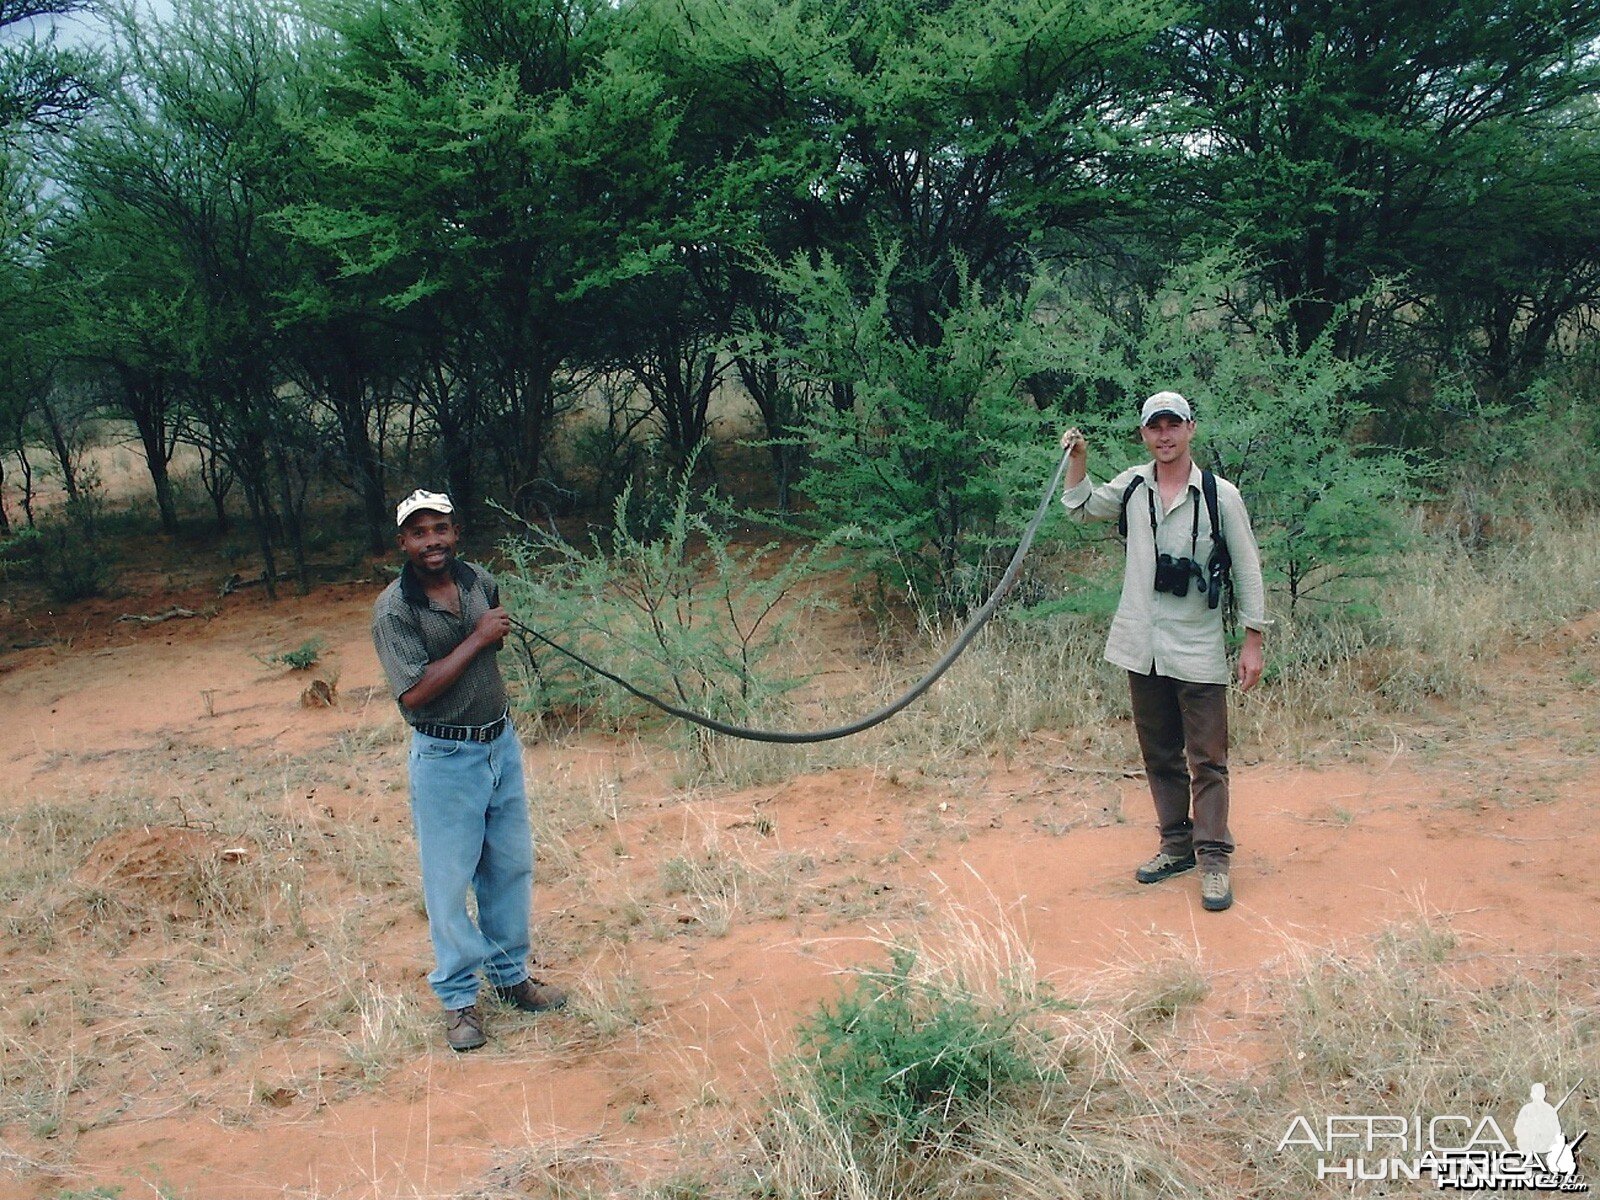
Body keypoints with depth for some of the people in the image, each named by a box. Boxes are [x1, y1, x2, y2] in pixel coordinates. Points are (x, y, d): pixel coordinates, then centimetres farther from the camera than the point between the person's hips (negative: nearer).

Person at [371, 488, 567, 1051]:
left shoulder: (481, 582, 2)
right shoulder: (394, 610, -16)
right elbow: (414, 692, -25)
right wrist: (476, 638, -21)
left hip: (502, 744, 6)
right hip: (444, 758, -6)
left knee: (512, 868, 16)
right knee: (449, 882, 4)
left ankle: (510, 974, 33)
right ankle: (459, 996, 19)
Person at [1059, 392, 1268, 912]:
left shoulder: (1220, 495, -6)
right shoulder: (1133, 485, 6)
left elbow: (1247, 569, -2)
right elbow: (1082, 508, 23)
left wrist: (1253, 641, -3)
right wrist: (1078, 458, 8)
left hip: (1198, 650, -4)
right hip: (1143, 648, 4)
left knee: (1207, 760, -2)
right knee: (1160, 755, 13)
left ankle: (1214, 858, 4)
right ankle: (1177, 845, 24)